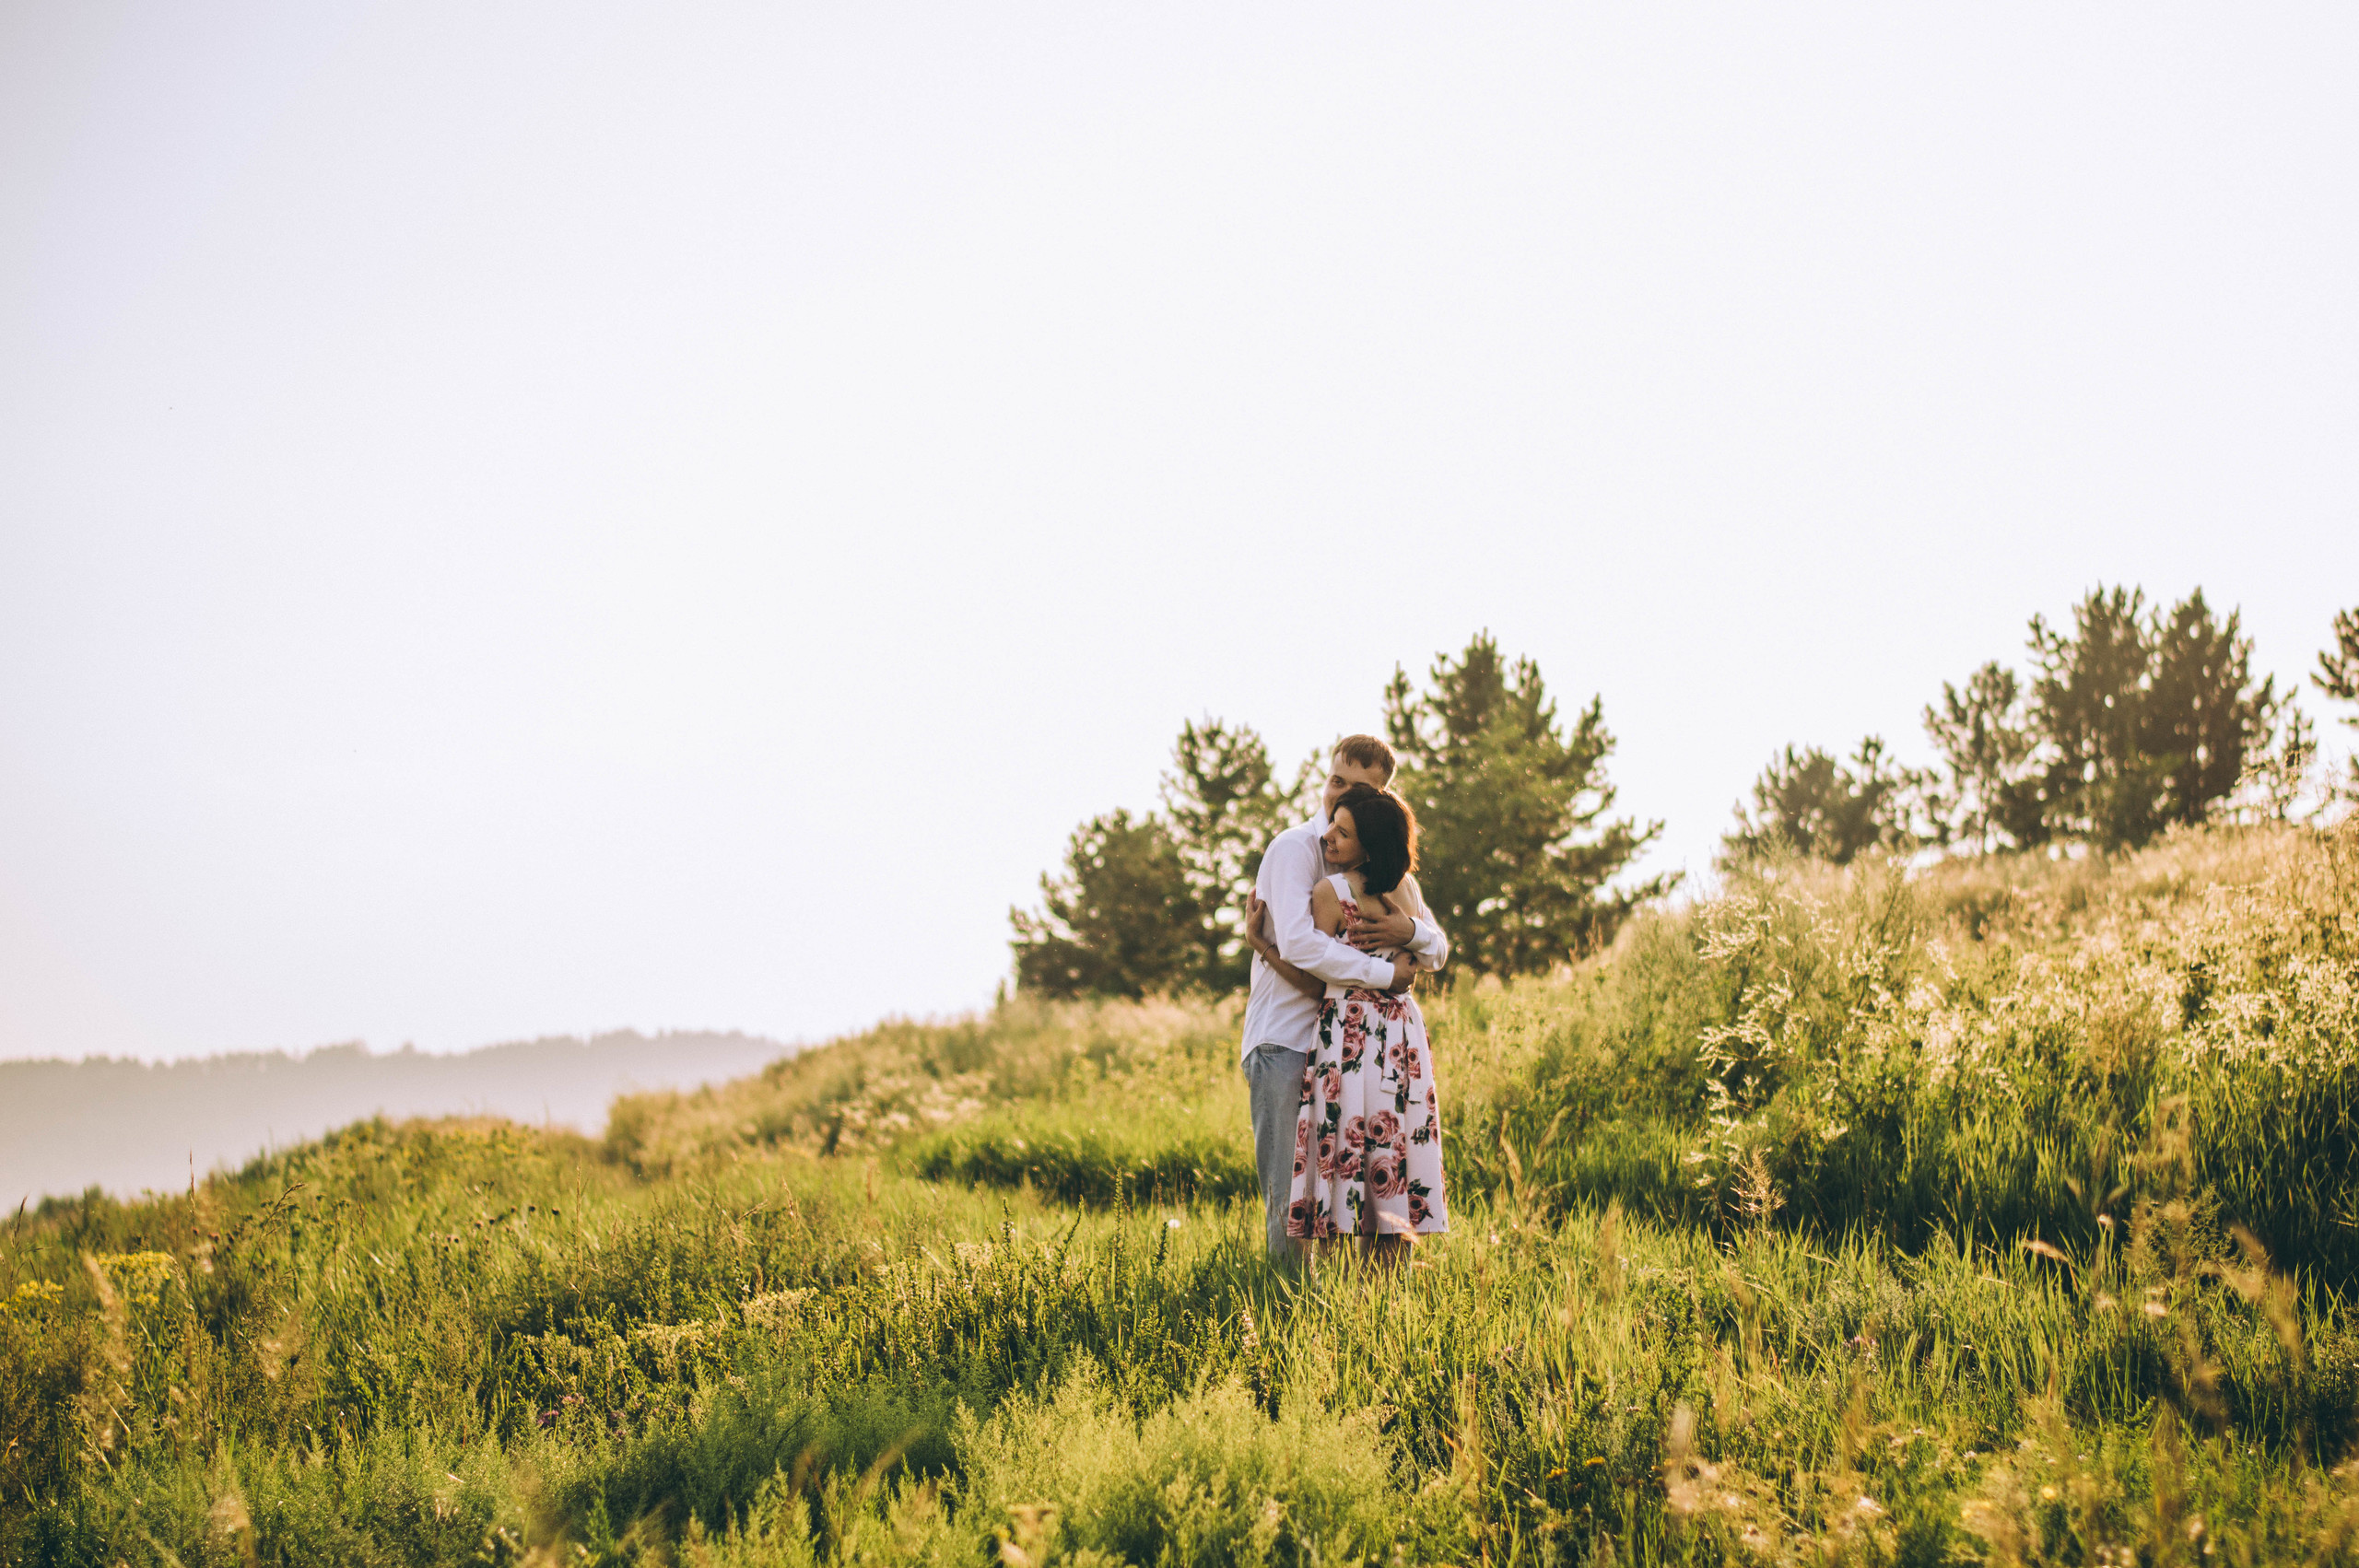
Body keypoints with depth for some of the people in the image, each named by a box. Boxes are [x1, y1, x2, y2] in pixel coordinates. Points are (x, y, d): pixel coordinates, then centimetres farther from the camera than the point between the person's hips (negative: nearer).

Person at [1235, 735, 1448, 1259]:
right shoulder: (1295, 848, -4)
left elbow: (1438, 952, 13)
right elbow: (1298, 944, -20)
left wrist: (1410, 931, -11)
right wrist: (1385, 972, -15)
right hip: (1286, 1042, -6)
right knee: (1291, 1200, -7)